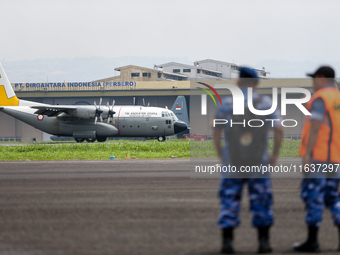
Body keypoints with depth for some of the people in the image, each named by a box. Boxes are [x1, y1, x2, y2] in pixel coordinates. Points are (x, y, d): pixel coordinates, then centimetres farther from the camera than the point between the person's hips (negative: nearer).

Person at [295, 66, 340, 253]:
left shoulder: (320, 99, -10)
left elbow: (315, 128, -16)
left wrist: (307, 155, -16)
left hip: (318, 156, -8)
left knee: (313, 196, -4)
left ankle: (312, 241, -4)